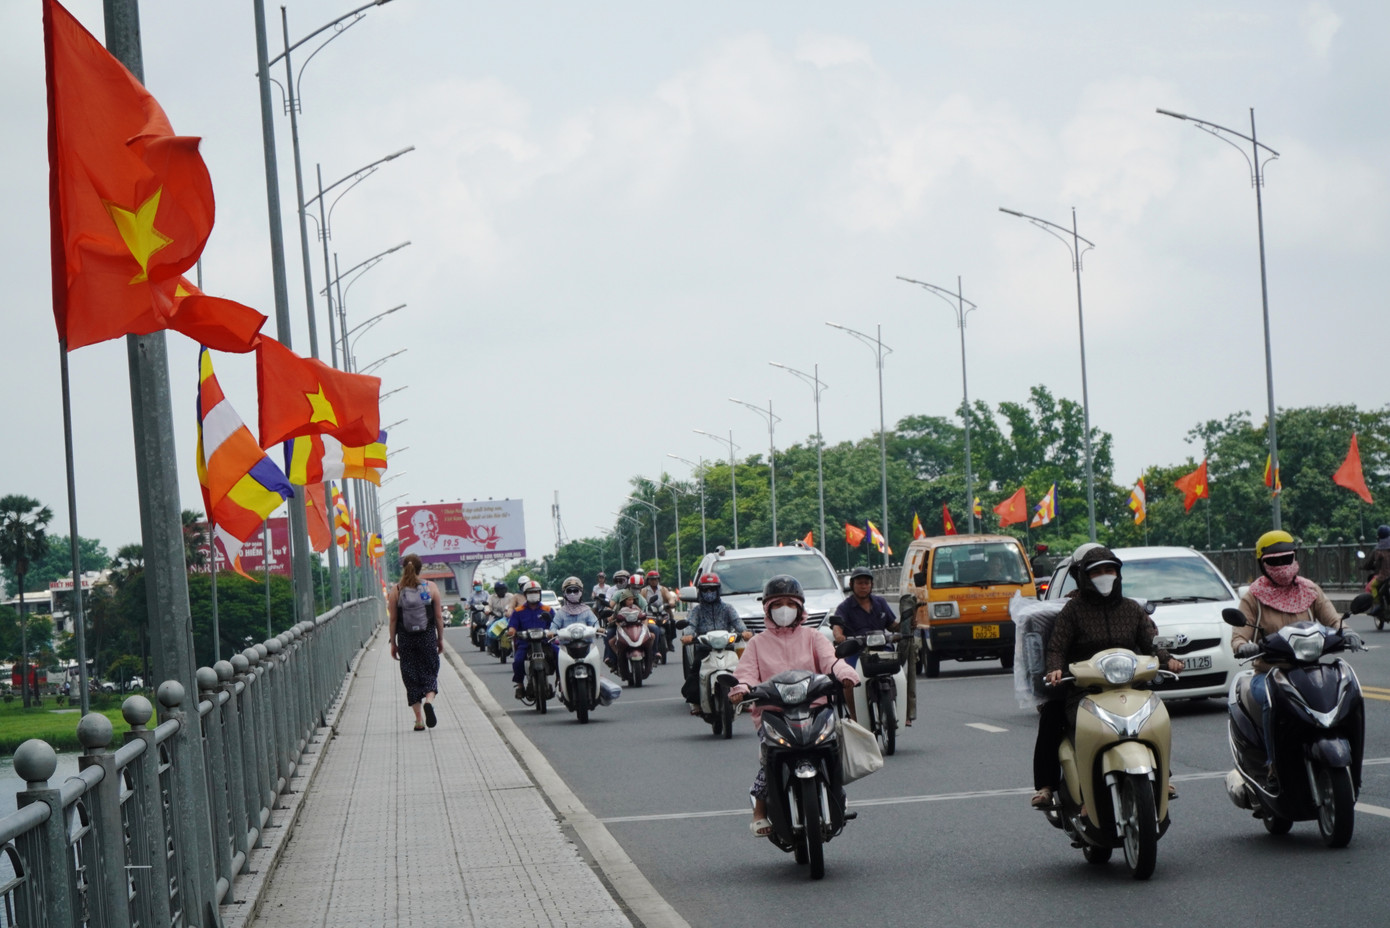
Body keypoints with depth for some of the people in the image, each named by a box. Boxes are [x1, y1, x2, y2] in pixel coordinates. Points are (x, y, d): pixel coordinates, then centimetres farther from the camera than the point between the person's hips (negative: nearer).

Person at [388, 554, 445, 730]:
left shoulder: (396, 590, -4)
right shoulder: (431, 587, -2)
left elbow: (393, 619, -2)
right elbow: (439, 616, 0)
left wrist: (393, 643, 6)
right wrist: (441, 639, 10)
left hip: (406, 640, 0)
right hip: (427, 637, 0)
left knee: (411, 677, 8)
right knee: (430, 672, 10)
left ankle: (419, 720, 6)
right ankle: (429, 701, -21)